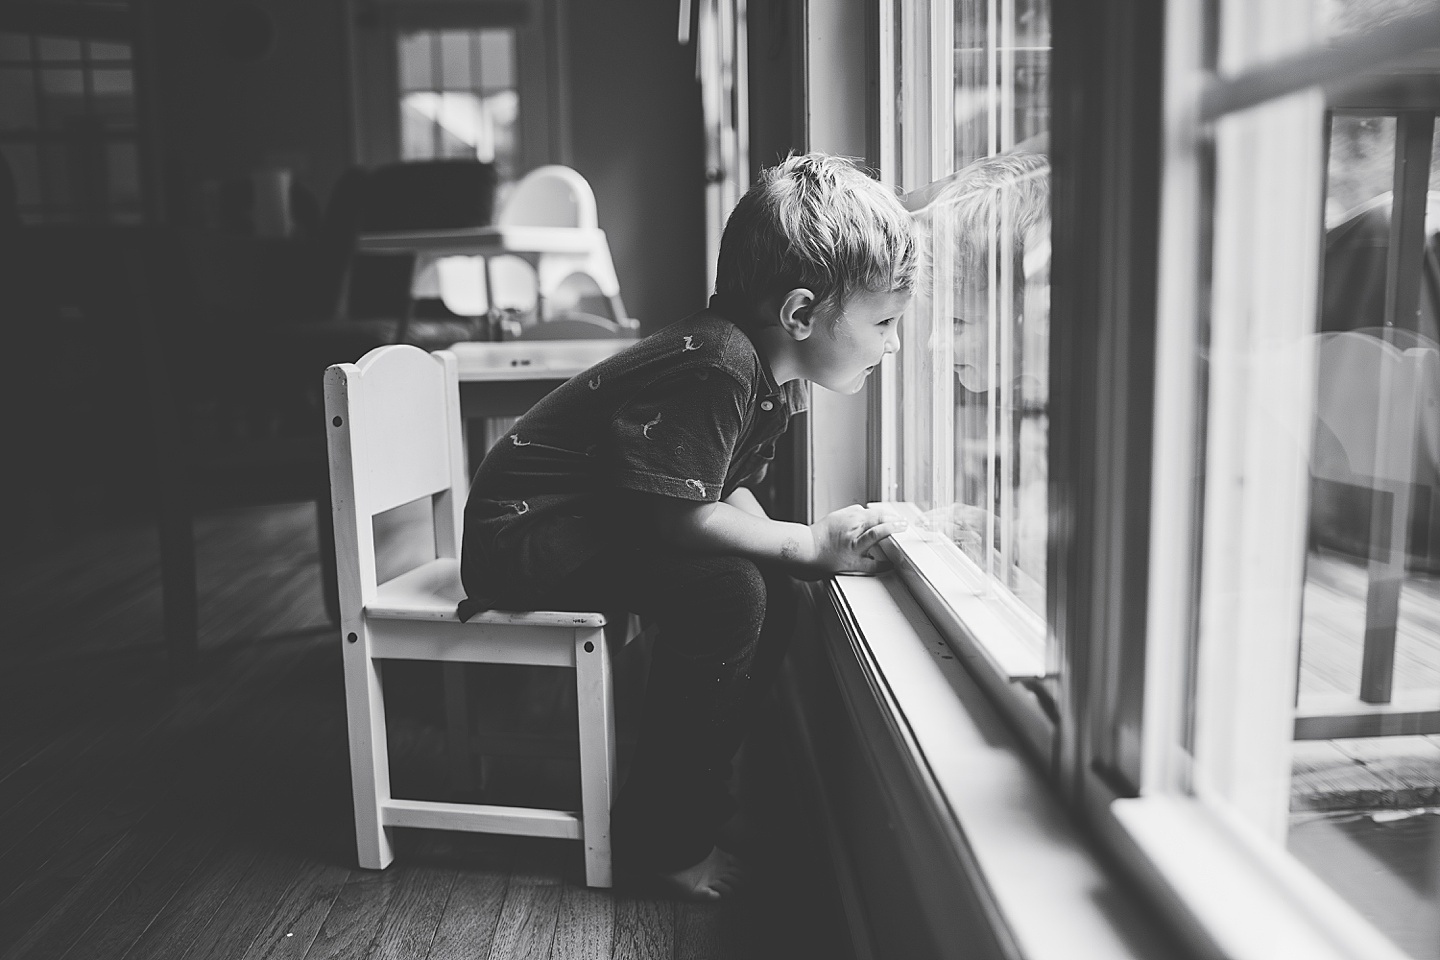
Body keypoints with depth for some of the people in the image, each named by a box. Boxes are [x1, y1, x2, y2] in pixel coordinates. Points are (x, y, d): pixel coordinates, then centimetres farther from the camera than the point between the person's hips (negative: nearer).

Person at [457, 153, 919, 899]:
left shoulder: (775, 380, 5)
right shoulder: (715, 369, -27)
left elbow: (731, 492, 8)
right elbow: (673, 514, -30)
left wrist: (813, 549, -9)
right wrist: (809, 542, -21)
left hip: (596, 527, 10)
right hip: (525, 531, -10)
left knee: (771, 595, 4)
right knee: (726, 593, -25)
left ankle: (701, 793, 18)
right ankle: (660, 839, -10)